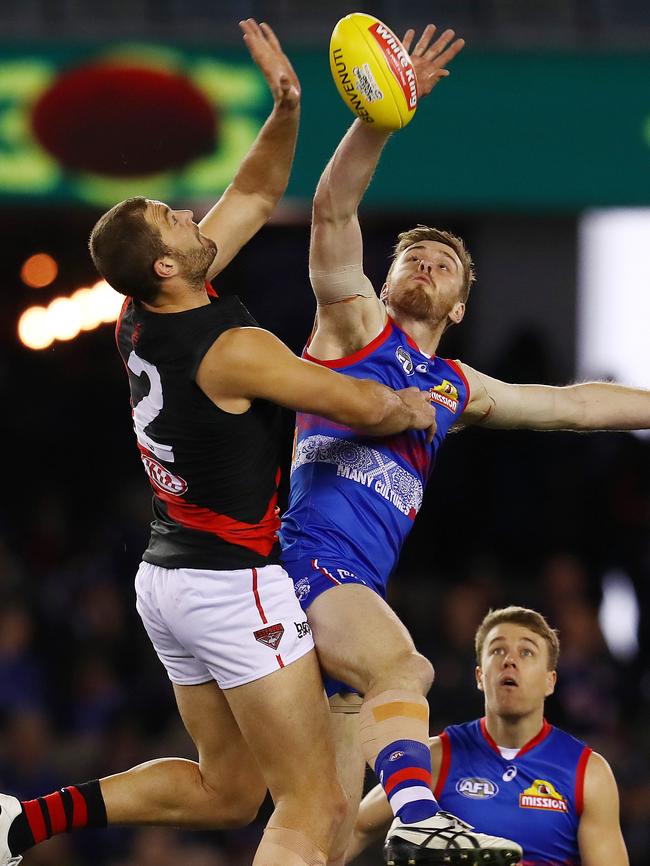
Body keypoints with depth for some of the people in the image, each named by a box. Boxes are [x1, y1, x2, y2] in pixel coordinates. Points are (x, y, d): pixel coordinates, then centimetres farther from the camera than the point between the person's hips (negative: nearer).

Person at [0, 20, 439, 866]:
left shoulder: (140, 321, 4)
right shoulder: (234, 351, -20)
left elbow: (254, 199, 15)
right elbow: (369, 409, -12)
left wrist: (287, 110, 2)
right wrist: (419, 409, 10)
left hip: (168, 575, 9)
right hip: (235, 584, -9)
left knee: (226, 788, 22)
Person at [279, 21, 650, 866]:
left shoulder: (457, 388, 26)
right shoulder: (355, 324, 10)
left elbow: (572, 404, 35)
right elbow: (333, 210, -3)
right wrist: (382, 113, -16)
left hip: (362, 590, 7)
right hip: (309, 556, -7)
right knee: (402, 669, -33)